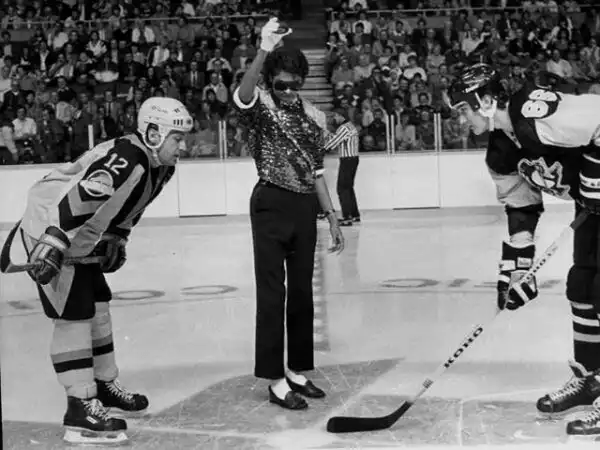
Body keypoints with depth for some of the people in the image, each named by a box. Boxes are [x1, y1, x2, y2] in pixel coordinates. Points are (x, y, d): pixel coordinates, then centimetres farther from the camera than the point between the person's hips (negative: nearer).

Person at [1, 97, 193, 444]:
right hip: (49, 231, -10)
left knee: (98, 305, 16)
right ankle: (81, 409, -11)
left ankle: (105, 385, 32)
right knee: (74, 314, -13)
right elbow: (77, 200, -38)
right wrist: (52, 247, -43)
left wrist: (117, 240, 11)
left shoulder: (161, 167, 3)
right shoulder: (124, 160, -29)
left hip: (79, 238, 10)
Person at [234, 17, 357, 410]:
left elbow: (316, 172, 14)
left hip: (305, 208, 6)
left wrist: (333, 219, 13)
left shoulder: (314, 117, 8)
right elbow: (242, 95, -34)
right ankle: (276, 381, 0)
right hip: (271, 205, -5)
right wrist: (264, 51, -47)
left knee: (302, 292, 11)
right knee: (272, 294, -5)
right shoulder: (261, 105, -7)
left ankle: (297, 370, 23)